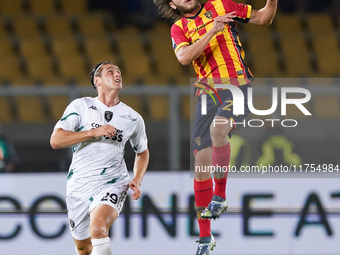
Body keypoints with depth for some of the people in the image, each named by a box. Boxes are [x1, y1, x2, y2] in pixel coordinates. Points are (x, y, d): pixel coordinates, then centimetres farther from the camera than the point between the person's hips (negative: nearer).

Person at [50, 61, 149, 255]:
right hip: (79, 186, 1)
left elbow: (142, 152, 23)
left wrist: (137, 181, 6)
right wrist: (93, 132, -18)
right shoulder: (81, 106, 0)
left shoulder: (133, 118, 5)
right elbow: (56, 140, -11)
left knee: (98, 227, -32)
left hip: (112, 183, -1)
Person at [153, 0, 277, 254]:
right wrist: (212, 31, -18)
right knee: (201, 161, -3)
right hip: (208, 92, 3)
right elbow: (184, 57, -10)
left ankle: (220, 195, -16)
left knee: (217, 128, -34)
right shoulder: (179, 28, 10)